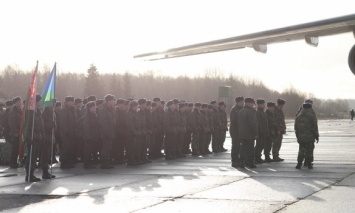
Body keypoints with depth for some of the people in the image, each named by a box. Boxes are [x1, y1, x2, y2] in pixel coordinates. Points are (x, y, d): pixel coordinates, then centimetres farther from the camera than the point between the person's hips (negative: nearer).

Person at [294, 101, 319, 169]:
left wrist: (297, 137, 17)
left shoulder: (298, 117, 5)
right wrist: (317, 137, 1)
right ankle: (309, 164, 8)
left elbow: (296, 128, 9)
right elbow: (315, 127, -8)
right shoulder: (312, 116, -8)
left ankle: (299, 164, 0)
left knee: (301, 151, 7)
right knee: (309, 151, 5)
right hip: (310, 137, -3)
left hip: (301, 137, 3)